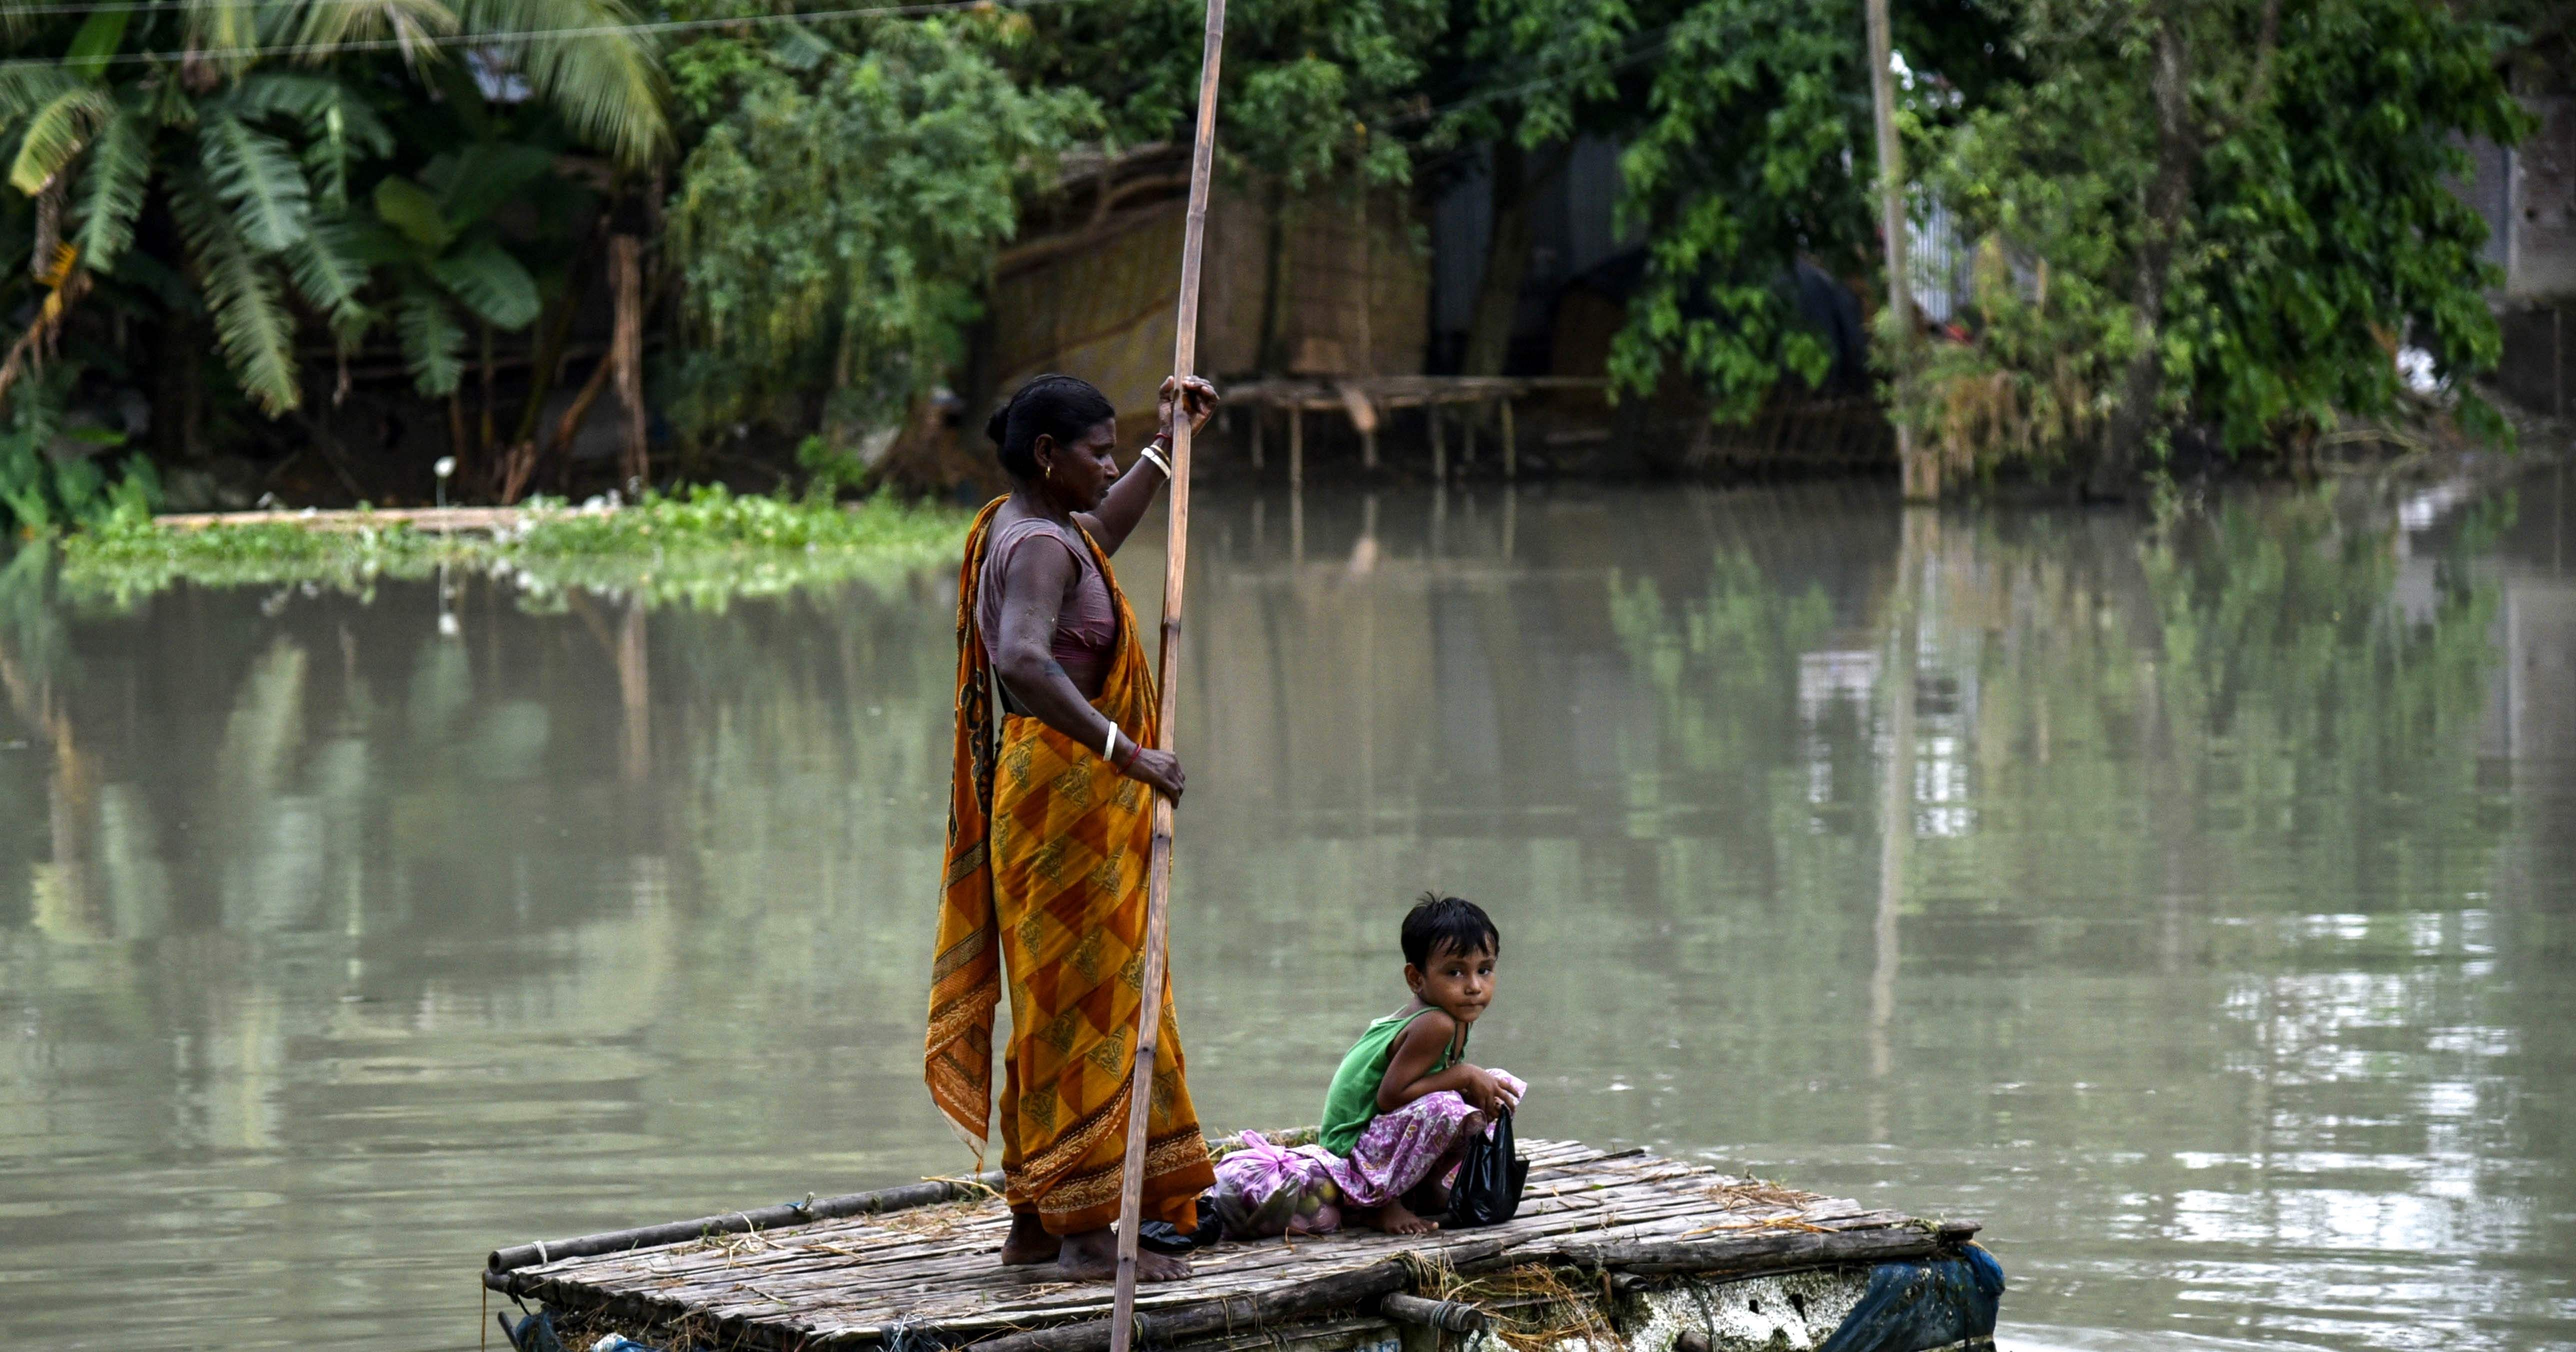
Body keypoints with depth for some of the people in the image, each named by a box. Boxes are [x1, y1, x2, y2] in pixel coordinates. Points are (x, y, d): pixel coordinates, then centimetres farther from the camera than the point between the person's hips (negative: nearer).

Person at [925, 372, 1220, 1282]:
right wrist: (1124, 751, -39)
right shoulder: (1039, 548, -19)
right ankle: (1087, 1236, -3)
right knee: (1085, 1002, -6)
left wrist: (1168, 446, 42)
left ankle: (1034, 1223, 20)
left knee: (1060, 1007, 15)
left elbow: (1098, 536, 37)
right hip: (1065, 791, -11)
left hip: (1047, 789, 11)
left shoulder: (1016, 526, 13)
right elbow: (1024, 663, -37)